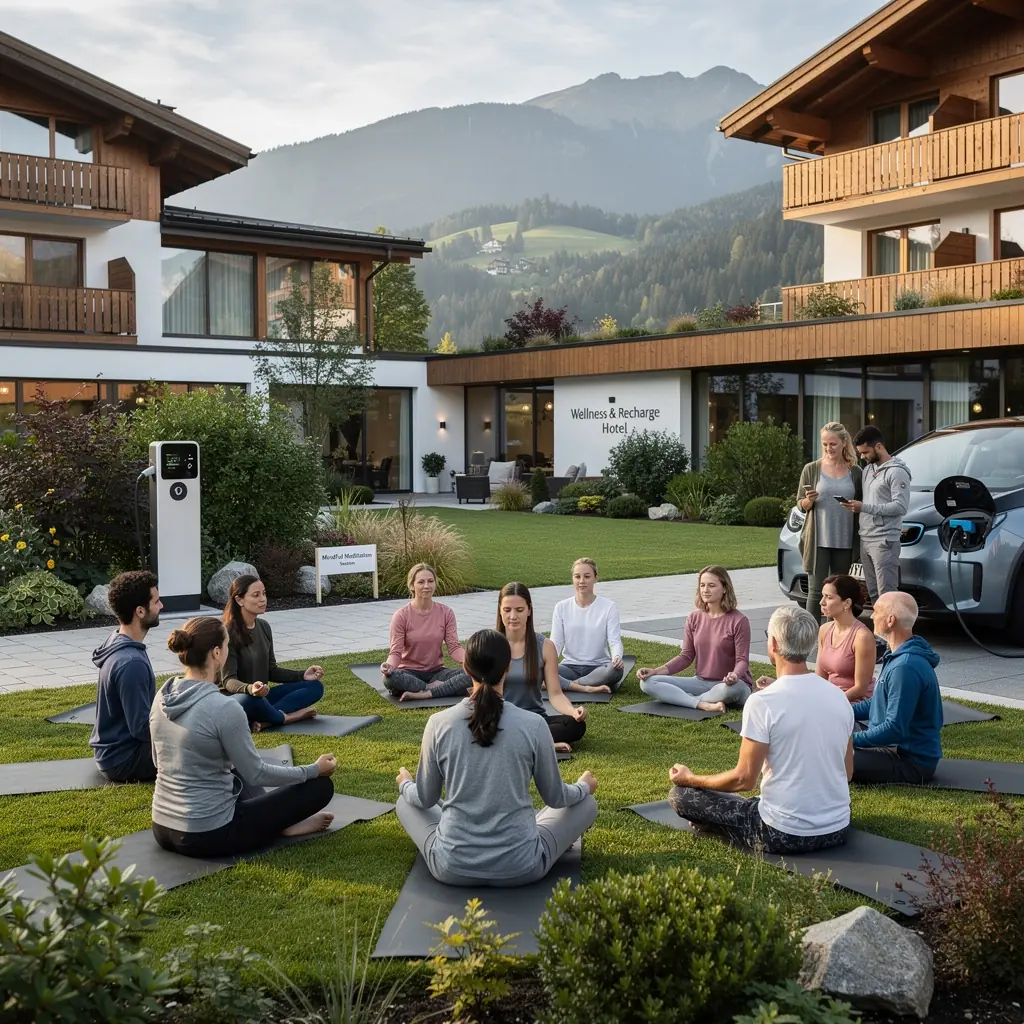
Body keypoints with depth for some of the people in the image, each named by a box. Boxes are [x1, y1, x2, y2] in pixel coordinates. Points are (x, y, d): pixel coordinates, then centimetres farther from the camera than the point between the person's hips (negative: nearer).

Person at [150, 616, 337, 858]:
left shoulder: (162, 696, 1)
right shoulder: (223, 708, -22)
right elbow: (256, 774, -12)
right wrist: (315, 769, 2)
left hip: (162, 829, 8)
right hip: (209, 835, -8)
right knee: (321, 785, 2)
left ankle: (278, 820, 24)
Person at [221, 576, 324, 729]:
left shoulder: (264, 627, 8)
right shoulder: (228, 633, -16)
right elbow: (229, 680, -20)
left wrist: (302, 675, -2)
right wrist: (250, 689, -41)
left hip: (262, 696, 8)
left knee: (315, 686, -5)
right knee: (251, 700, -42)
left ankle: (264, 719, -23)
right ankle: (286, 717, -12)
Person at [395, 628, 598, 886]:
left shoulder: (439, 724, -9)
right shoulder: (533, 725, -12)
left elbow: (425, 799, 5)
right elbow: (556, 798, 2)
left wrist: (404, 785, 29)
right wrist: (584, 786, 26)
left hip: (452, 867, 2)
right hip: (520, 867, -2)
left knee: (406, 802, 30)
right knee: (586, 803, 24)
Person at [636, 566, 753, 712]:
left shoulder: (739, 621, -10)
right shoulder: (694, 618, 5)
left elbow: (742, 660, -11)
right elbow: (686, 656, 6)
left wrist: (735, 675, -35)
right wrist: (655, 671, -7)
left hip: (728, 684, -5)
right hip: (701, 682, 5)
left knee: (733, 688, -43)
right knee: (647, 682, -14)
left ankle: (683, 699, -19)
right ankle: (703, 704, -30)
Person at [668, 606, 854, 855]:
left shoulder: (762, 702, -18)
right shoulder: (839, 696, 0)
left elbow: (744, 779, -15)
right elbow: (847, 772, 9)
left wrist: (690, 779, 2)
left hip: (785, 835, -7)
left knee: (681, 795, 4)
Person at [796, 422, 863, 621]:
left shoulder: (855, 472, 8)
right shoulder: (811, 469, 3)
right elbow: (800, 503, 4)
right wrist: (809, 501, -16)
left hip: (845, 541, 2)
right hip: (818, 539, -2)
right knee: (816, 590, -5)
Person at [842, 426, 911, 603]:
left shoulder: (897, 471, -8)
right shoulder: (868, 470, 19)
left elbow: (901, 507, -16)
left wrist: (864, 507, -19)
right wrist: (856, 507, 5)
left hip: (884, 541, -8)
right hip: (865, 540, 8)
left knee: (887, 595, -10)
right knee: (873, 594, 8)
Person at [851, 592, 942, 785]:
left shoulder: (906, 667, -26)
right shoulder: (898, 656, 9)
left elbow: (895, 729, -27)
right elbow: (878, 704, 18)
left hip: (912, 762, -10)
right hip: (897, 747, 10)